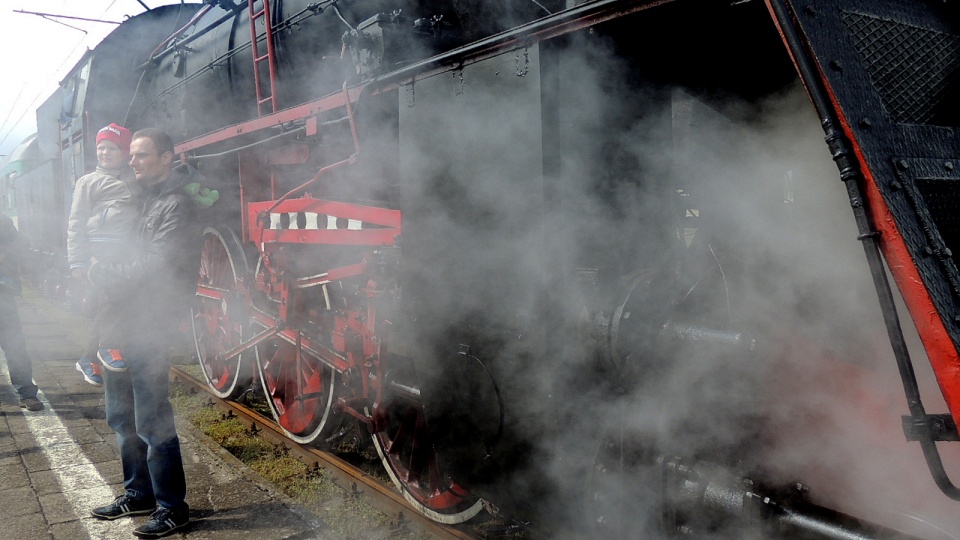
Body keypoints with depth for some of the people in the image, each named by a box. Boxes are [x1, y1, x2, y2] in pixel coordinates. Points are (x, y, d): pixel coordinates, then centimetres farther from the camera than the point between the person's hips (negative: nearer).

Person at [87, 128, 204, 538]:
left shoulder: (177, 205, -11)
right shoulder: (141, 197, 17)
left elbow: (156, 267, -18)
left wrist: (106, 275, -12)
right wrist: (98, 271, 4)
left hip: (148, 327, -9)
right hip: (122, 320, 9)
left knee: (152, 422, -4)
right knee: (122, 416, 17)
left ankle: (172, 507, 8)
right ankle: (138, 493, 31)